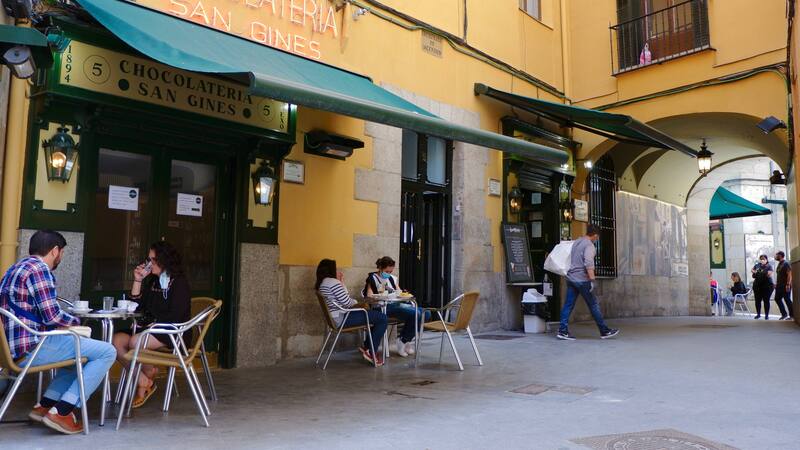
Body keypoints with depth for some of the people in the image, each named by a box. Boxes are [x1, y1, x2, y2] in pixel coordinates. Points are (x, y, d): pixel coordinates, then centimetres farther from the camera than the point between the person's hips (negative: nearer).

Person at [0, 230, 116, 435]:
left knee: (80, 350, 27)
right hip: (30, 348, -11)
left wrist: (70, 322, 14)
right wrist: (76, 322, 1)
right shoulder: (39, 270, -13)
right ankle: (61, 412, -8)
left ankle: (45, 405, 17)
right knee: (106, 352, -10)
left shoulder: (18, 268, 19)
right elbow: (52, 316, -19)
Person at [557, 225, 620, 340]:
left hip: (571, 278, 8)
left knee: (568, 304, 5)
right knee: (594, 305, 2)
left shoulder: (576, 242, 16)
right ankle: (604, 331, 11)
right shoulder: (589, 245, -11)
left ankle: (563, 331, 2)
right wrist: (592, 279, -22)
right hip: (582, 280, -8)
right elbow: (589, 263, -23)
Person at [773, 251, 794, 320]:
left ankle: (792, 316, 4)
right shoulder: (779, 264, 16)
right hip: (779, 285, 9)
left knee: (787, 300, -4)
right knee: (777, 299, 8)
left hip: (785, 286, -9)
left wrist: (788, 285, -24)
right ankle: (784, 314, 15)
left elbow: (789, 275, -18)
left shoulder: (786, 264, -11)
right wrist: (776, 283, 18)